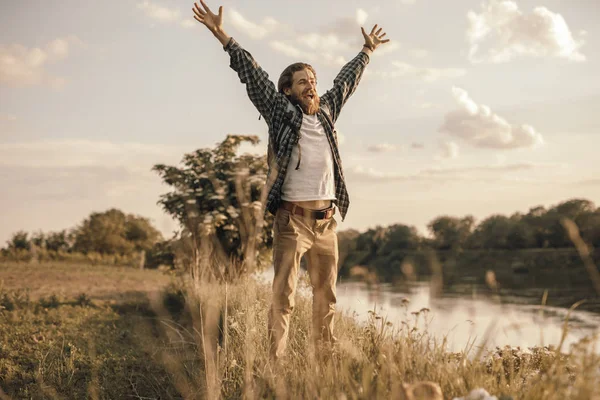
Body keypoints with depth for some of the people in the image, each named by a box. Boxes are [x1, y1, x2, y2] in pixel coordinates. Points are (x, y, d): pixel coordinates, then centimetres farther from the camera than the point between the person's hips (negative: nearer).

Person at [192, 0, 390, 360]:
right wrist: (221, 34, -8)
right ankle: (276, 360, -5)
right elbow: (253, 73, -3)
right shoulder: (281, 113, 2)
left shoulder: (327, 112, 15)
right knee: (284, 294, -6)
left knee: (327, 295, 10)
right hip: (292, 218, -5)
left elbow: (347, 79, 30)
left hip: (327, 219, 5)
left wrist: (368, 50, 43)